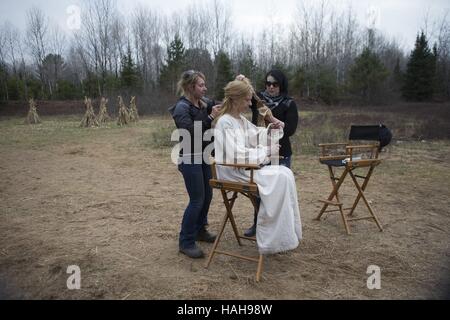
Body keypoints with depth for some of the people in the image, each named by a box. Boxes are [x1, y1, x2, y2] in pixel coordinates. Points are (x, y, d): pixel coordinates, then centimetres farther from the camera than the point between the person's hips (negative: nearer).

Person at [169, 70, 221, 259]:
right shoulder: (182, 107, -15)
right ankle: (186, 242, 9)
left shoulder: (203, 103, 6)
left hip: (203, 157, 8)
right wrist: (210, 117, -24)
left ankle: (200, 230, 36)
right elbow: (191, 133, -25)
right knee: (197, 200, -5)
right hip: (189, 159, -8)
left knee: (207, 195, 16)